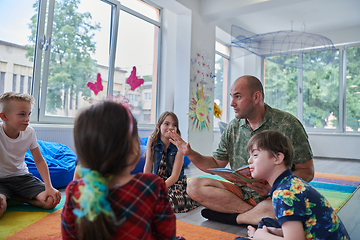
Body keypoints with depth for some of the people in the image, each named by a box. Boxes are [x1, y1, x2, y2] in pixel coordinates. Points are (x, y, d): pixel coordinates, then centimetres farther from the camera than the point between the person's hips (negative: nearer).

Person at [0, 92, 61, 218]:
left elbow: (39, 161, -2)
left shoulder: (29, 132, -8)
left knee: (52, 201, -15)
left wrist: (49, 187, -12)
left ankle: (15, 197, 3)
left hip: (22, 176, 4)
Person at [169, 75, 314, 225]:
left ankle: (235, 217, -10)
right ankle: (258, 215, -15)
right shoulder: (233, 127, 6)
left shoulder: (287, 124, -9)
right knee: (194, 185, -15)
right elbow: (216, 165, 12)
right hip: (242, 193, 5)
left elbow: (307, 171, -8)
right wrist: (190, 154, -5)